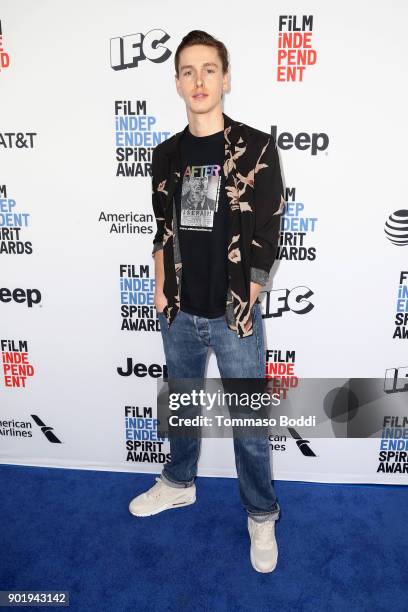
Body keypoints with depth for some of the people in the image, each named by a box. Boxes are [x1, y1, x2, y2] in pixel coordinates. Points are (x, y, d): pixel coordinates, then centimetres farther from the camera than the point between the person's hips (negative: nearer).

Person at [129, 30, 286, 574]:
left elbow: (266, 237, -8)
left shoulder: (256, 148, -7)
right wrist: (162, 289, 3)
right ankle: (179, 483, 48)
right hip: (180, 315, 4)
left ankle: (261, 516, 34)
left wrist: (243, 306, -8)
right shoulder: (167, 154, 6)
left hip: (234, 318, -4)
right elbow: (163, 229, 12)